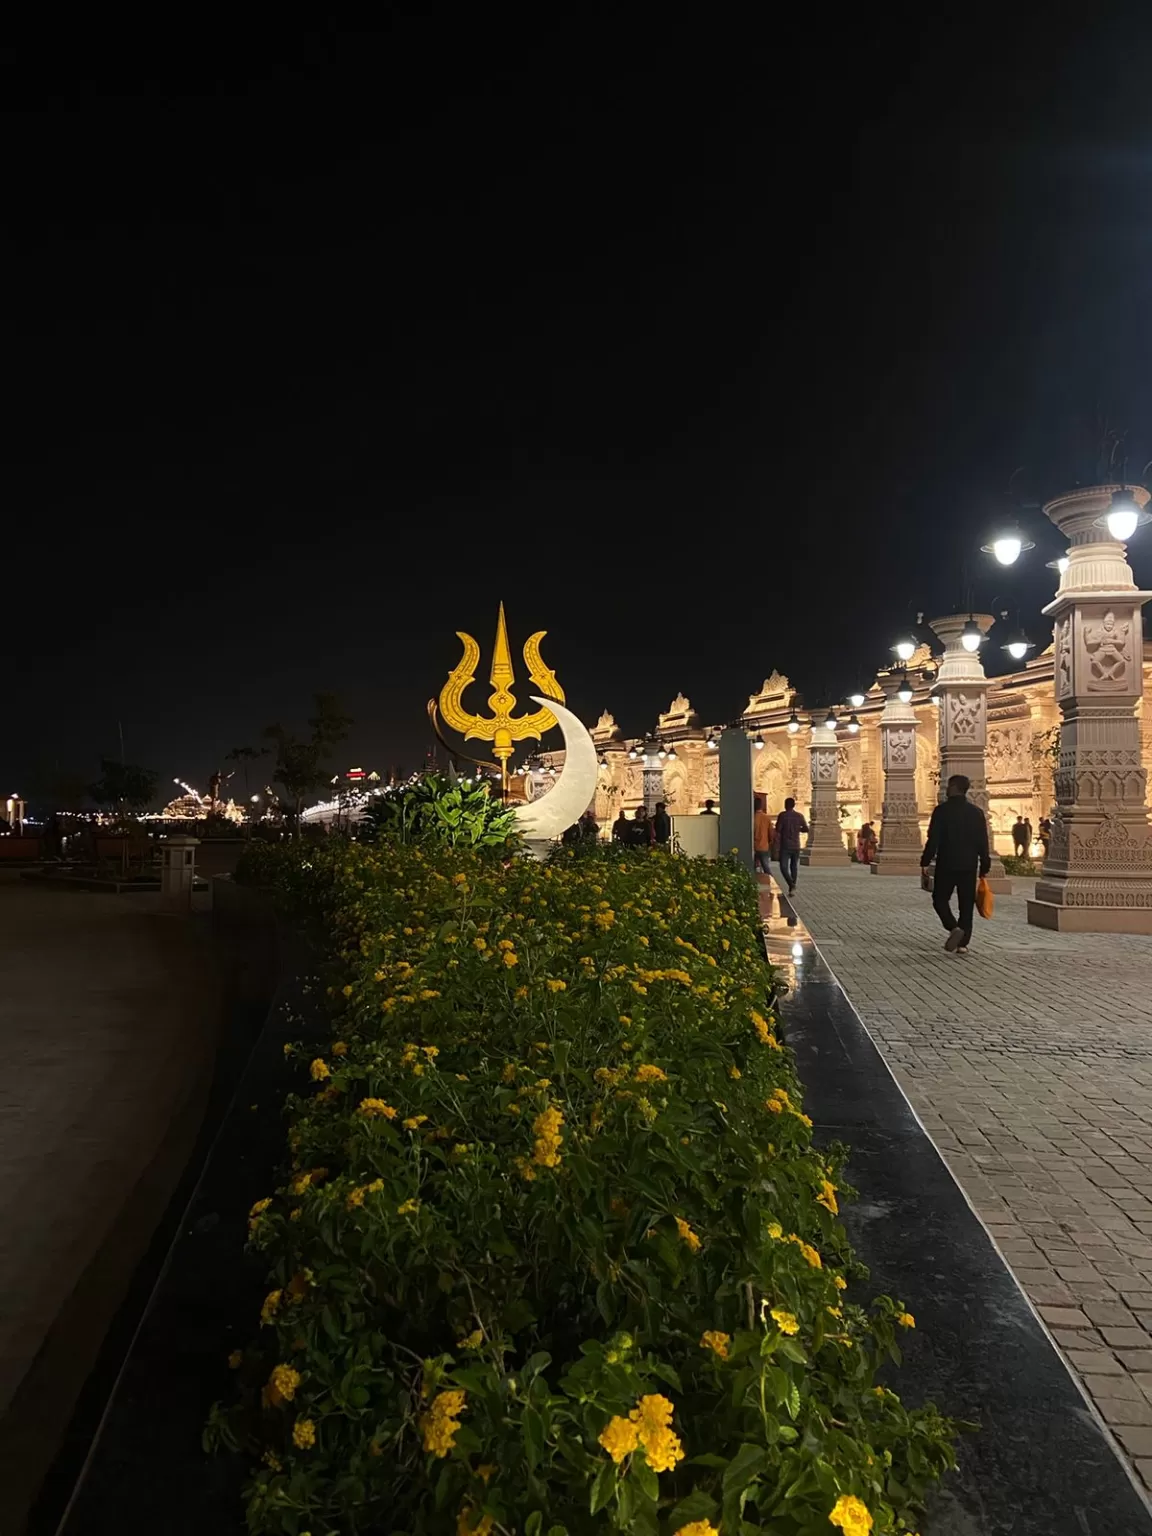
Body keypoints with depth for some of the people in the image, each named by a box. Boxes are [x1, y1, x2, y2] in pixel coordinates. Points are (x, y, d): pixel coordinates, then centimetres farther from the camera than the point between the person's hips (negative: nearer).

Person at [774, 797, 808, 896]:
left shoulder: (782, 815, -8)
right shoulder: (799, 816, 2)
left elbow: (778, 833, -10)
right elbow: (806, 829, 12)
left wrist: (777, 849, -6)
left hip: (785, 847, -4)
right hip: (796, 847, 4)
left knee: (784, 868, -1)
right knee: (794, 868, 15)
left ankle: (791, 885, -22)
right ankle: (792, 888, 16)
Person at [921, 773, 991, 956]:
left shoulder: (942, 810, -8)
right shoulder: (976, 812, 3)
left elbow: (933, 839, -12)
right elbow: (983, 842, 4)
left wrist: (925, 863, -6)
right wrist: (984, 867, 12)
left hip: (946, 865, -3)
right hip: (969, 866, 3)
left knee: (940, 899, 10)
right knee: (966, 904, 9)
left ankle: (954, 928, -13)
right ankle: (963, 943, 8)